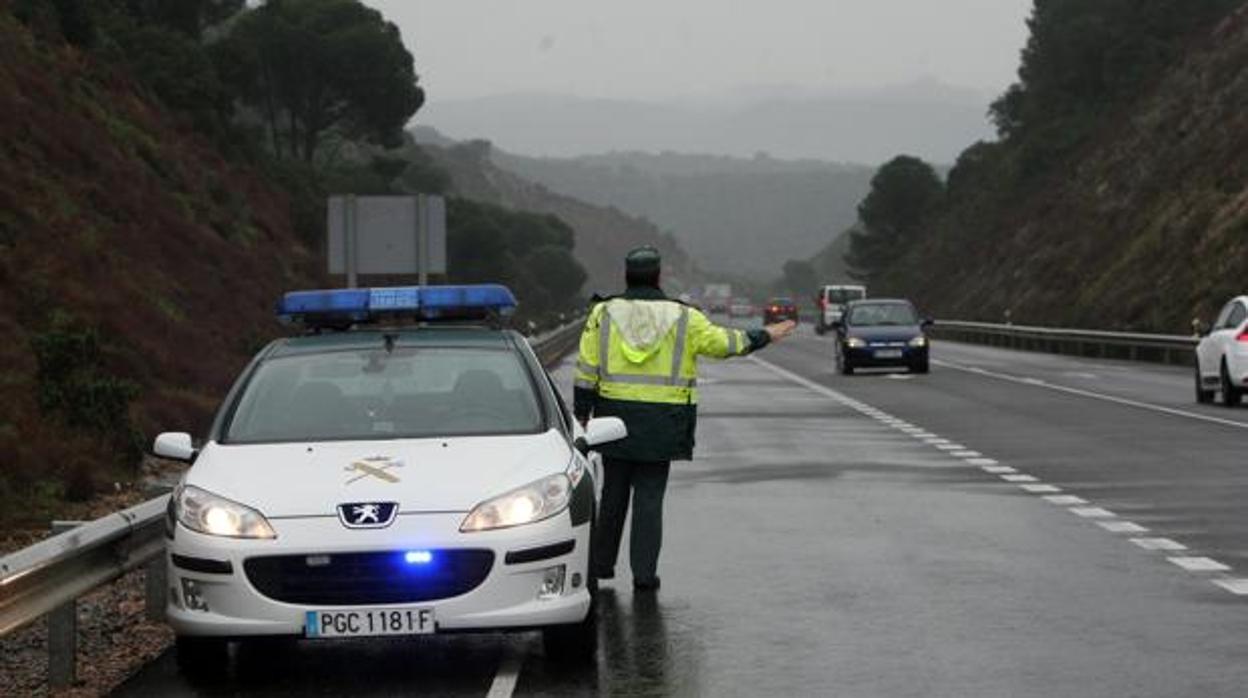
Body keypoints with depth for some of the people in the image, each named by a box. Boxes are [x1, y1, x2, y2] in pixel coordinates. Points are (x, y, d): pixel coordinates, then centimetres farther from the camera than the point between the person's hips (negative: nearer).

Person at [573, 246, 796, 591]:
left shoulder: (604, 314, 1)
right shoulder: (683, 318, -3)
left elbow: (587, 371, 1)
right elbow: (724, 343, 3)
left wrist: (581, 414, 8)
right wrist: (764, 337, 18)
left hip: (615, 415, 2)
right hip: (661, 424, -2)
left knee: (614, 492, 14)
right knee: (649, 495, 3)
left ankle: (601, 563, 20)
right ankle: (644, 572, 1)